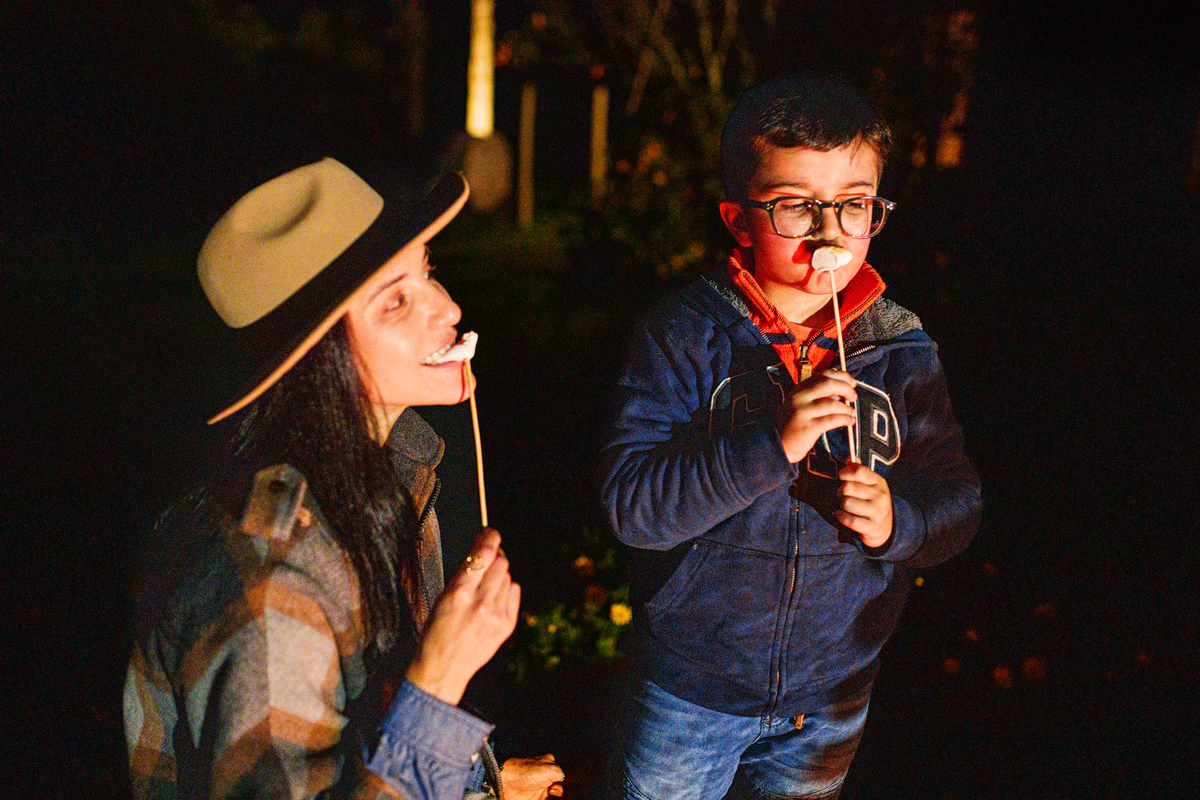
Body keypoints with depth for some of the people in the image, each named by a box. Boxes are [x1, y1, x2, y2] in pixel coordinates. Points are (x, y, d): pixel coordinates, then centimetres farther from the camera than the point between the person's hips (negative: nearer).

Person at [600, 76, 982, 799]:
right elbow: (630, 504, -22)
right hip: (688, 691, -2)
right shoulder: (684, 336, -15)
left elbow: (958, 500, 0)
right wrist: (769, 446, -33)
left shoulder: (903, 351, -5)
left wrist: (899, 521, -22)